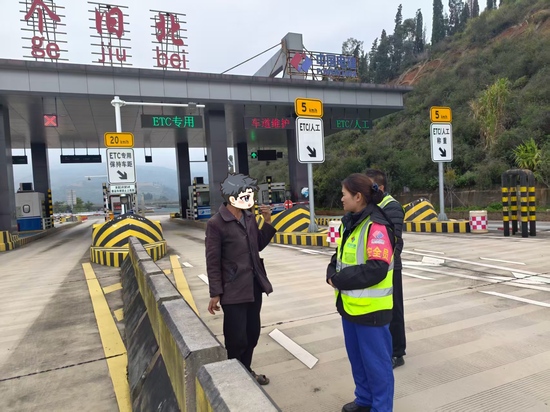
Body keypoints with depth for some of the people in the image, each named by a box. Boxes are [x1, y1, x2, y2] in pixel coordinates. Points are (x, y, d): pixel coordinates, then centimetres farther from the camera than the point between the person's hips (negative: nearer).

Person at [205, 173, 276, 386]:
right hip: (233, 290, -7)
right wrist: (215, 294, -12)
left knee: (253, 333, 18)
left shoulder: (249, 217, 5)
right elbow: (213, 262, -13)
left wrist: (268, 221, 2)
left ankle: (246, 371, 38)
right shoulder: (216, 224, -15)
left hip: (254, 286, 7)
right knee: (237, 339, 3)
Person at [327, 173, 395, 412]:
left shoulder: (376, 227, -20)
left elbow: (376, 269, -25)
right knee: (357, 357, 22)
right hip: (349, 304, 9)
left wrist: (339, 280, -18)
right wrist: (332, 273, -4)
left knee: (376, 361, 8)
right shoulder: (348, 223, 8)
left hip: (370, 308, -9)